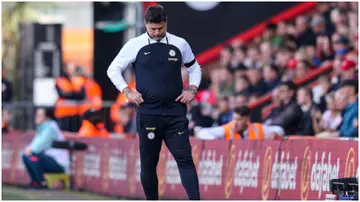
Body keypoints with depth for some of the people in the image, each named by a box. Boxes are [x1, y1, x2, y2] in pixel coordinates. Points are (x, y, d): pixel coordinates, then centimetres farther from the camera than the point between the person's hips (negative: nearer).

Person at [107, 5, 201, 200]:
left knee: (185, 159, -8)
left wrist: (192, 89, 4)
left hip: (175, 113, 0)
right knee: (148, 163, 5)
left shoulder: (180, 44, 6)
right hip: (147, 114, 0)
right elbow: (113, 69, 8)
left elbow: (194, 68, 21)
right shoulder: (135, 45, 1)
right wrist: (127, 91, -4)